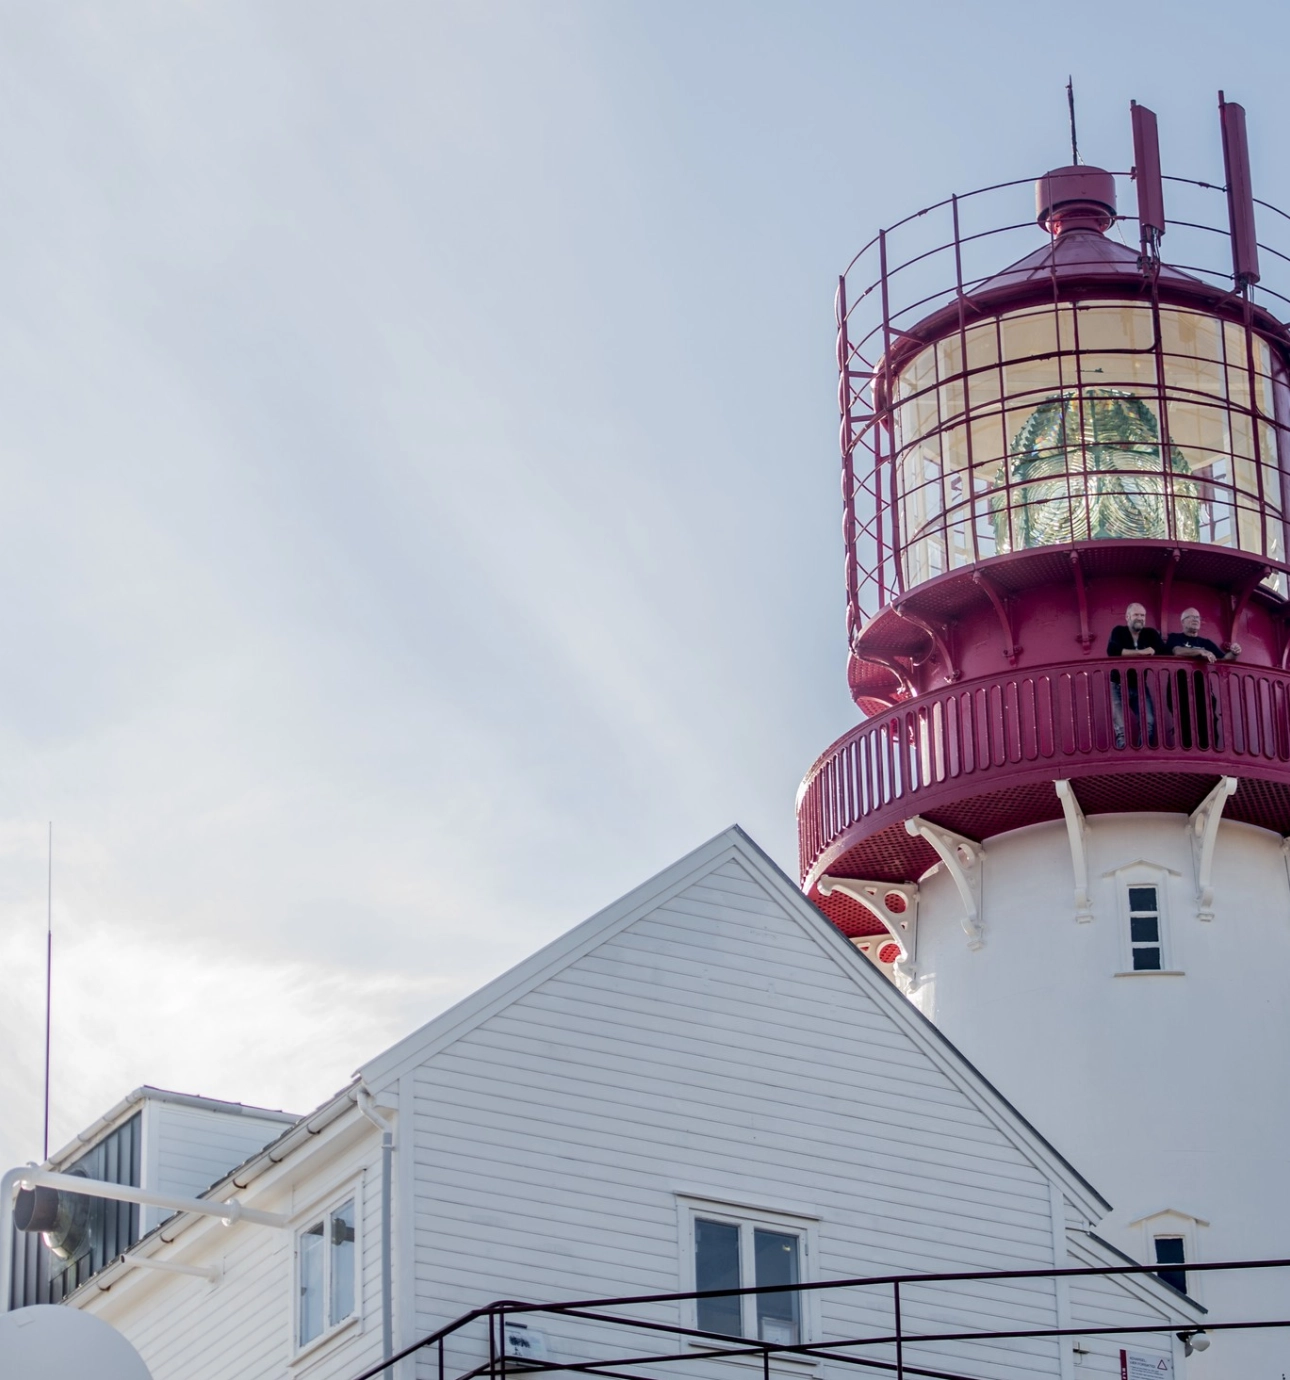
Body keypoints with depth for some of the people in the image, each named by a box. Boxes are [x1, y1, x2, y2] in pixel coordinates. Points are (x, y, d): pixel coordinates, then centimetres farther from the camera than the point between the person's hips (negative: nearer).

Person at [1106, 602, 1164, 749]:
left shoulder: (1150, 634, 4)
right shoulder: (1118, 631, -6)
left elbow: (1164, 652, -8)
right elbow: (1112, 651, -25)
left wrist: (1152, 652, -30)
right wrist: (1140, 652, -26)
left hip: (1139, 686, 3)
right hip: (1118, 686, -3)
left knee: (1149, 724, -9)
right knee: (1120, 728, -8)